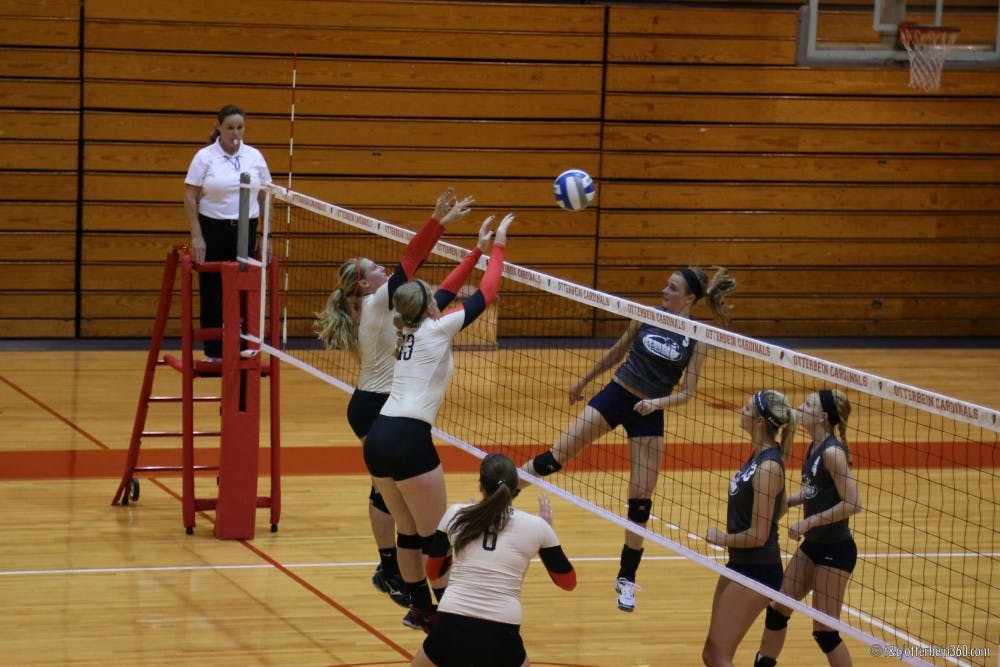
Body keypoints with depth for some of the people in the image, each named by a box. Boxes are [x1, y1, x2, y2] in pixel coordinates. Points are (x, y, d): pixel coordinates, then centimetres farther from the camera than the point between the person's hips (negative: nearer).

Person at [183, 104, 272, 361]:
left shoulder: (255, 157, 6)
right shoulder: (204, 157, -2)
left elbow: (265, 197, 11)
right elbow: (190, 197, -3)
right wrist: (196, 237, -10)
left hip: (245, 230, 2)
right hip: (212, 230, -2)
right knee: (212, 292, 0)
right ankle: (214, 352, 7)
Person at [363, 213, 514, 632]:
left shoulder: (408, 329, 17)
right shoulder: (436, 330, -2)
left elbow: (446, 291, 29)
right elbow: (485, 294, 2)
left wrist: (478, 250, 30)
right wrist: (497, 247, 12)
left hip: (377, 439, 8)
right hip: (409, 440, -8)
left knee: (409, 531, 17)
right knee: (435, 536, 1)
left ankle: (419, 609, 23)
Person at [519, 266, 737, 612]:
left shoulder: (695, 341, -9)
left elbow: (686, 392, -6)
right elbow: (617, 351, 13)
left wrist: (657, 403, -24)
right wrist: (584, 380, 20)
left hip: (649, 414, -1)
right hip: (615, 394, 1)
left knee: (640, 502, 2)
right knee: (556, 456, -7)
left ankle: (627, 579, 14)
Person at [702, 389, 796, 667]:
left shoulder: (768, 468, -22)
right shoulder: (758, 456, 5)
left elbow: (757, 536, -21)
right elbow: (779, 509, 21)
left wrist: (722, 539, -6)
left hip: (756, 571, -10)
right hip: (740, 565, 10)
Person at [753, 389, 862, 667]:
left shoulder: (832, 452, -22)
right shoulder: (814, 446, 4)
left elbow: (852, 504, -26)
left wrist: (808, 522, -23)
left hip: (835, 550, -9)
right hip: (812, 546, 9)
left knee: (824, 631, -2)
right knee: (777, 609, 17)